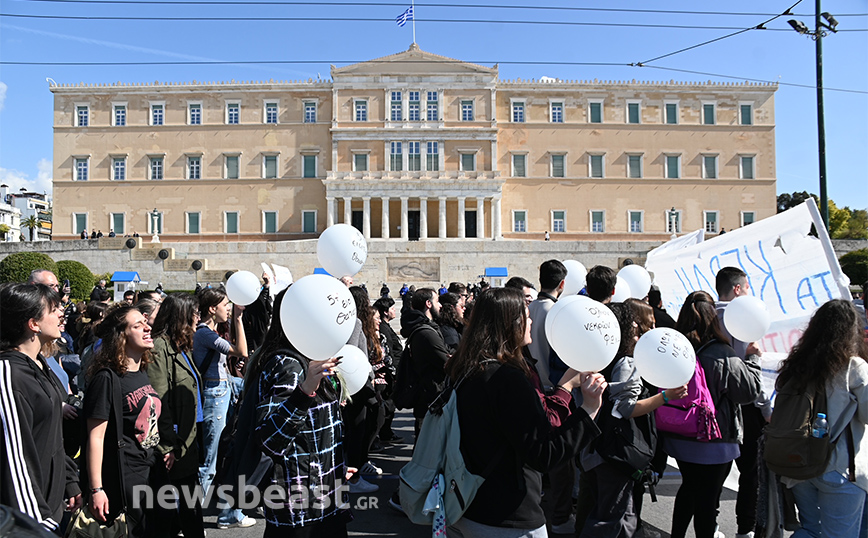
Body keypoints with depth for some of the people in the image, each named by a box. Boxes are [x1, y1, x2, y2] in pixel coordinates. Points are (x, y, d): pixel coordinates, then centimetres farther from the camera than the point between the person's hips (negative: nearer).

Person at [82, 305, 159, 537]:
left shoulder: (143, 372, 9)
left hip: (148, 472, 8)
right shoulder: (107, 378, -16)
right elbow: (95, 437, -17)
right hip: (121, 480, -8)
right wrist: (96, 490, -17)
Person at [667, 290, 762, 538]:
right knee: (707, 499, 10)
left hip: (679, 440, 5)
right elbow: (750, 389, -8)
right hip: (712, 445, -5)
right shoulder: (722, 356, -21)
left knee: (689, 489, 25)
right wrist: (753, 358, 3)